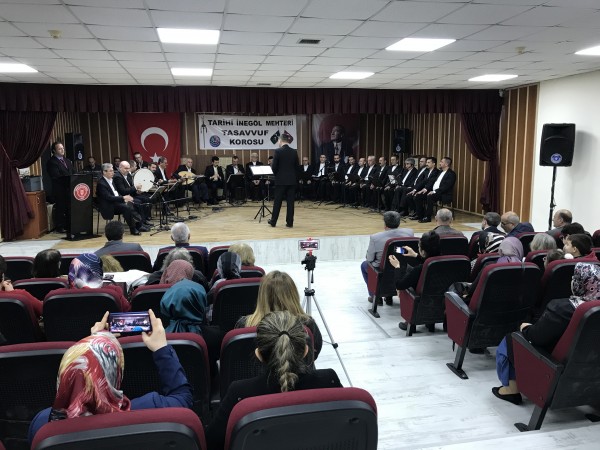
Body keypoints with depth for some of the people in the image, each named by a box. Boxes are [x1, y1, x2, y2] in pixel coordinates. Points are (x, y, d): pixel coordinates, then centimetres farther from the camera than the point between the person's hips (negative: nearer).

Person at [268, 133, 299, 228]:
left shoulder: (278, 151, -11)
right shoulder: (294, 152, 2)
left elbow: (274, 167, -8)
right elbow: (297, 166, 8)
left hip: (281, 180, -3)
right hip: (292, 180, 3)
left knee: (277, 201, 7)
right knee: (290, 201, 6)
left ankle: (273, 221, 15)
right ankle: (289, 222, 7)